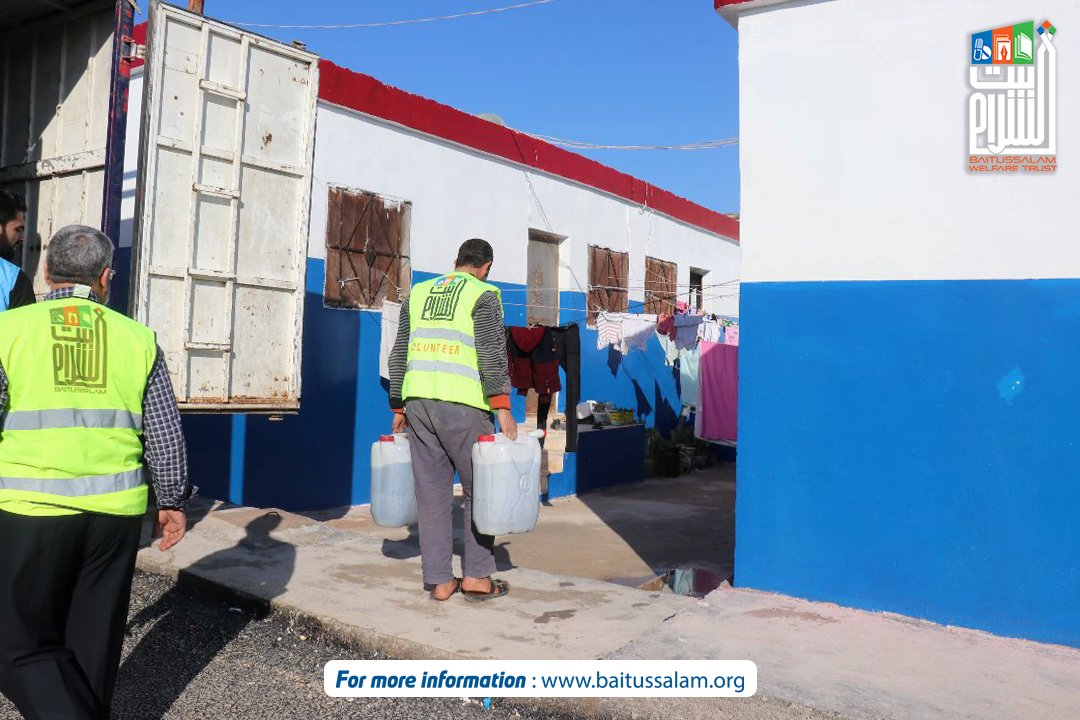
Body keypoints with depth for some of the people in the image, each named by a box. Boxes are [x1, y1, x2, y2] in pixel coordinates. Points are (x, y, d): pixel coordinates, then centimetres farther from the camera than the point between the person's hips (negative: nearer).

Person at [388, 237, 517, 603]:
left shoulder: (417, 293, 18)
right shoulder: (483, 295, 2)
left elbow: (398, 356, 17)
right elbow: (492, 354, -10)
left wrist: (398, 408, 21)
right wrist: (503, 407, -11)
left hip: (418, 401, 5)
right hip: (462, 405, -5)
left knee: (432, 491, 8)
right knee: (480, 490, 8)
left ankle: (439, 580, 13)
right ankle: (477, 577, 9)